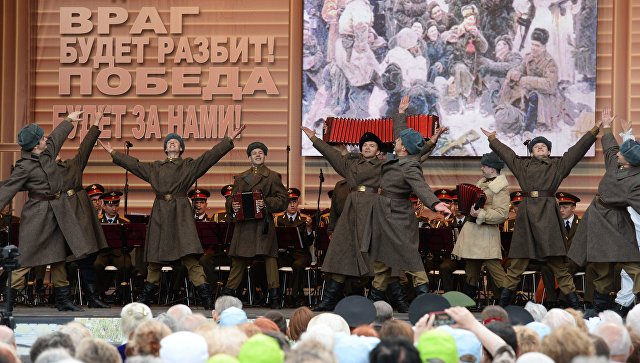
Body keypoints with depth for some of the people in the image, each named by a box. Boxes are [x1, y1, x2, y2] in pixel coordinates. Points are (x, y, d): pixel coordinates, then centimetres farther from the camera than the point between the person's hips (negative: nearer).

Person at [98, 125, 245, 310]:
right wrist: (113, 153, 28)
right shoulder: (155, 167, 19)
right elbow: (132, 163, 25)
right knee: (154, 258, 7)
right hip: (160, 214, 4)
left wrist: (230, 139, -5)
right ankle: (146, 297, 16)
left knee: (189, 254, -14)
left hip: (181, 213, -4)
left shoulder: (190, 166, 9)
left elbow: (212, 155, 2)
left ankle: (206, 296, -17)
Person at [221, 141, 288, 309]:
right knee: (238, 259, 5)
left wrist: (266, 203, -15)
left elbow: (282, 200, 1)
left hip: (263, 224, -3)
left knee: (269, 256, -9)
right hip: (243, 225, 3)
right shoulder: (240, 178, 20)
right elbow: (230, 199, 19)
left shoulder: (273, 177, 8)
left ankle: (275, 296, -7)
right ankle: (229, 292, 12)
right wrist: (232, 205, -4)